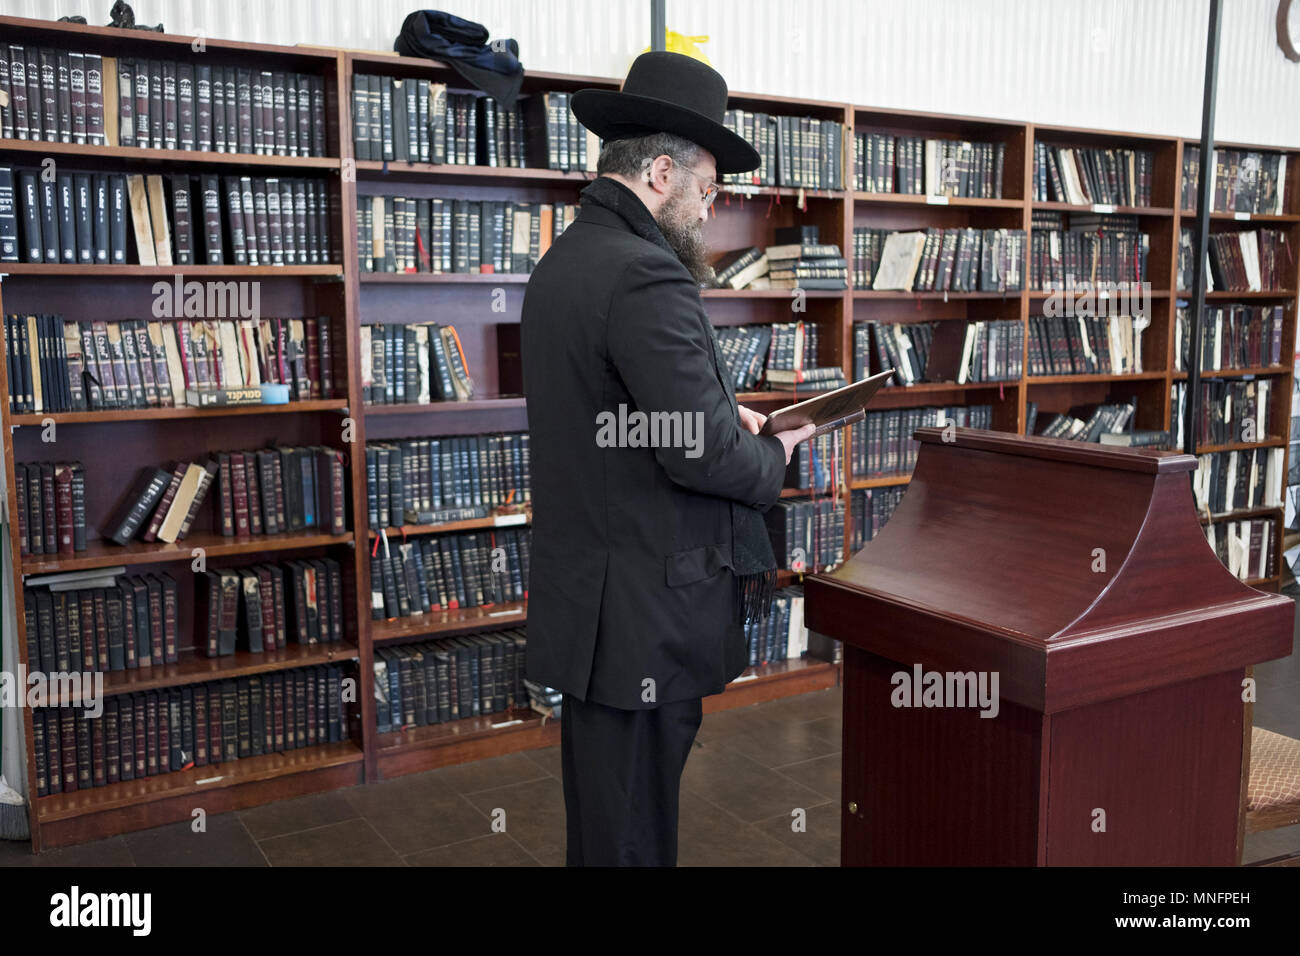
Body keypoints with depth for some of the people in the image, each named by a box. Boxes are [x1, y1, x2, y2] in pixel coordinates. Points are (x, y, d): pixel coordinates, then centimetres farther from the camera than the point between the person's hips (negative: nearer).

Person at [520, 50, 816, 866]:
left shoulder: (560, 263, 11)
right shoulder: (649, 278, -21)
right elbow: (703, 455, -23)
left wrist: (722, 417, 9)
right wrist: (773, 457, -3)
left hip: (583, 594, 10)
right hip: (646, 614, -10)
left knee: (601, 814, 22)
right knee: (635, 834, 5)